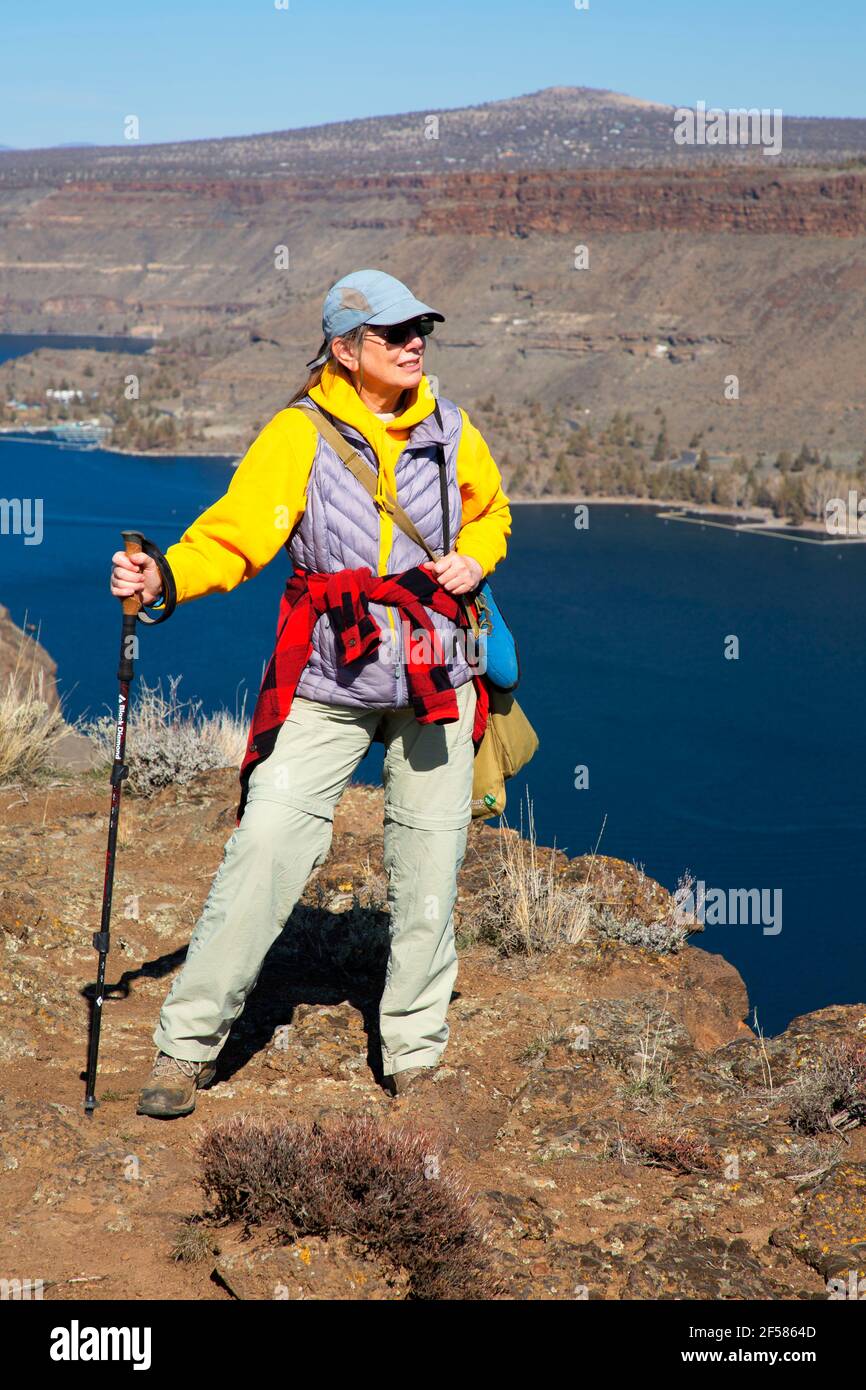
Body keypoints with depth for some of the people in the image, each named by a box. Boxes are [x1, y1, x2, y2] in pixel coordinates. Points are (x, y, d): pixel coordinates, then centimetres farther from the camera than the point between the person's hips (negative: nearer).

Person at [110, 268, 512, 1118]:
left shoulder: (450, 433, 6)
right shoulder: (299, 435, -6)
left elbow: (491, 513, 22)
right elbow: (236, 532, -15)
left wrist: (474, 559, 1)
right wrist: (166, 578, -33)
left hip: (436, 675, 3)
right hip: (328, 679, -3)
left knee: (428, 864, 7)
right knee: (266, 843, -10)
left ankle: (413, 1056, 22)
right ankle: (187, 1045, 3)